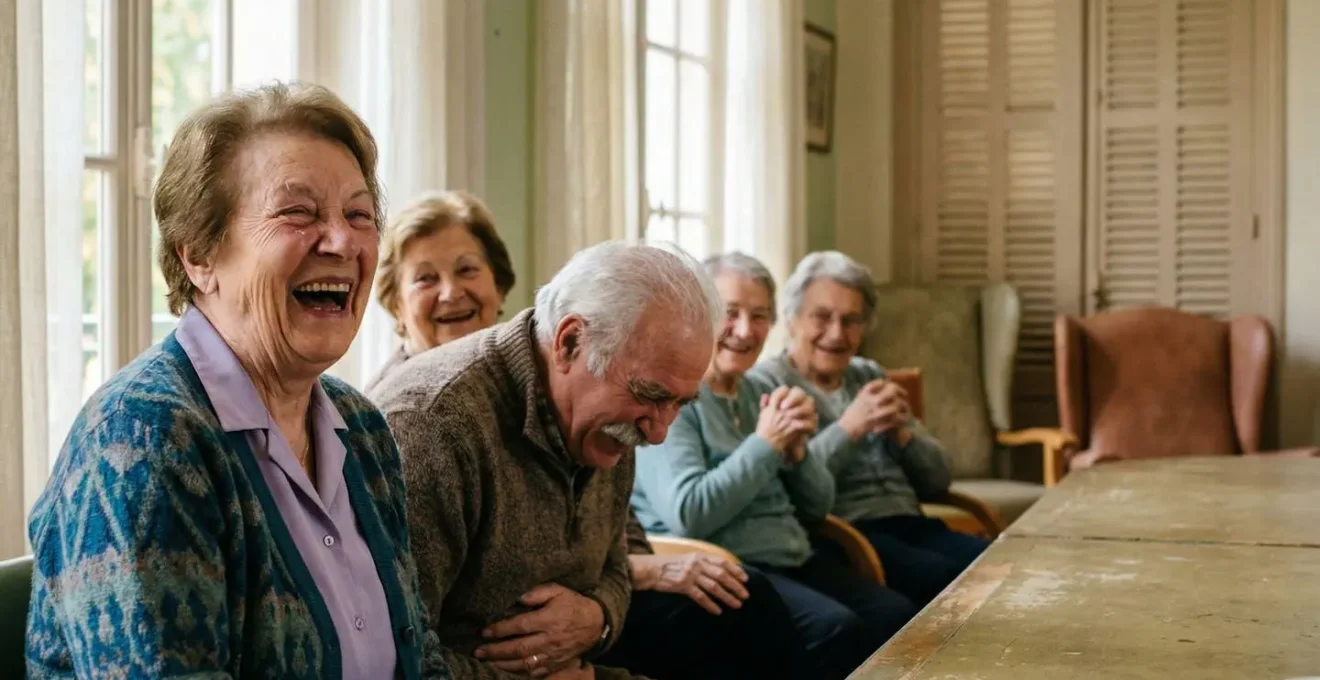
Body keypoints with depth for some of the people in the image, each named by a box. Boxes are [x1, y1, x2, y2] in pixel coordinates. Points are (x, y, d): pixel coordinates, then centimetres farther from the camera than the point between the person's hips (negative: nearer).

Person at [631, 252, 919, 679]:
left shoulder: (759, 391, 16)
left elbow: (818, 506, 16)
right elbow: (688, 514, -20)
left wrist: (795, 449, -4)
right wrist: (766, 443, -14)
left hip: (793, 560, 7)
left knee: (898, 616, -16)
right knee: (835, 628, -29)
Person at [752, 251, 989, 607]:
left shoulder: (870, 376, 21)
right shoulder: (765, 383, 1)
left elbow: (938, 481, 17)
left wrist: (900, 431, -2)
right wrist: (849, 427, -18)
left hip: (910, 524, 6)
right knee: (946, 578, -30)